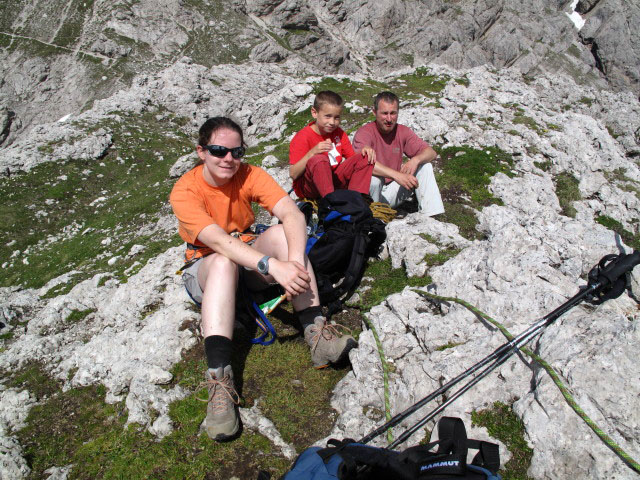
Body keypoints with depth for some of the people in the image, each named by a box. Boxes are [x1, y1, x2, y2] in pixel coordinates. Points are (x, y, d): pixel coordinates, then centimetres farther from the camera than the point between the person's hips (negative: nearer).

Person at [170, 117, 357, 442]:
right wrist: (273, 266, -49)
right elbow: (218, 241, -35)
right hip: (204, 269, -2)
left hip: (249, 262, 3)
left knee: (282, 232, -27)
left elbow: (292, 214, -26)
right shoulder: (185, 191, -19)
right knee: (225, 262, -38)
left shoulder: (249, 175, -11)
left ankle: (316, 332, -31)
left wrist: (295, 261, -45)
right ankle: (219, 378, -43)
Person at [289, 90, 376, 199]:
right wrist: (312, 153, -35)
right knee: (319, 159, -37)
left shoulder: (338, 133, 4)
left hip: (333, 181, 7)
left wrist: (364, 149, -15)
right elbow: (293, 174, -23)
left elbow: (353, 158, 7)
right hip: (307, 188, -6)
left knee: (365, 157, -6)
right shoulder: (303, 137, -16)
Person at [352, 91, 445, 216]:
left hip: (392, 193, 5)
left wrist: (415, 160, -25)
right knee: (373, 178, -36)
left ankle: (431, 216, -7)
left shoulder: (403, 131, 1)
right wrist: (396, 175, -43)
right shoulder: (364, 133, -16)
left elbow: (431, 153, -2)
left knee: (424, 165, -5)